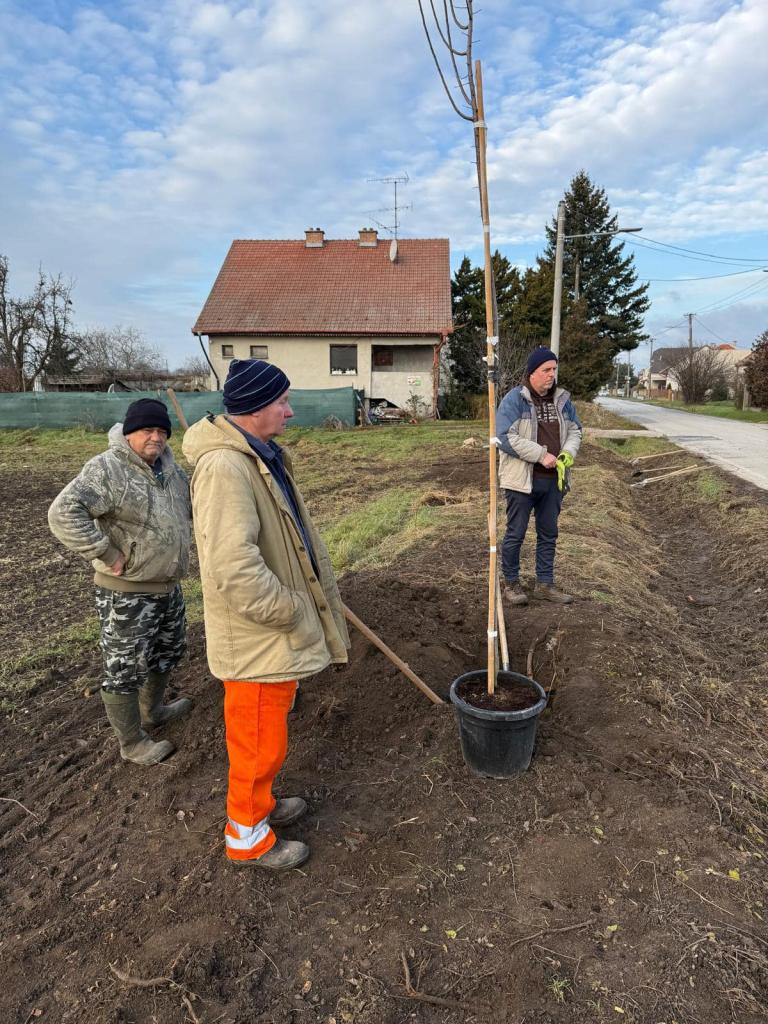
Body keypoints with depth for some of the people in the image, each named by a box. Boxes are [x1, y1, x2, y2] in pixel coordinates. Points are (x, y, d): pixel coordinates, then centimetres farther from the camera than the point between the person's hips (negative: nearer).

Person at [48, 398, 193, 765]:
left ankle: (153, 710, 50)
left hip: (168, 586, 9)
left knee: (167, 653, 26)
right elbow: (63, 514, -31)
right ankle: (132, 744, 24)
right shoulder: (107, 469, -21)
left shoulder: (167, 465, 6)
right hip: (127, 594, -9)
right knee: (125, 670, 6)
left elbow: (189, 499, 25)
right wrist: (106, 554, -28)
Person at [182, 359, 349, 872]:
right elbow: (235, 568, -34)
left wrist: (318, 590, 16)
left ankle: (262, 803, 48)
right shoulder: (225, 467, -28)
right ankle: (247, 835, 32)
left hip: (276, 631, 10)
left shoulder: (262, 455, 7)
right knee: (260, 738, 10)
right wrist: (291, 610, -20)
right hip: (255, 637, -10)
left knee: (267, 731, 26)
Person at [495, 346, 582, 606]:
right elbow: (506, 437, -19)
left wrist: (567, 453, -6)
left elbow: (574, 430, 16)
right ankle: (511, 583, 19)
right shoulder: (514, 400, -10)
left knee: (548, 534, 13)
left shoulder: (562, 399, 10)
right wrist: (541, 455, -20)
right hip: (522, 480, -6)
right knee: (515, 534, 4)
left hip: (554, 480, 6)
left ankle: (544, 584, 26)